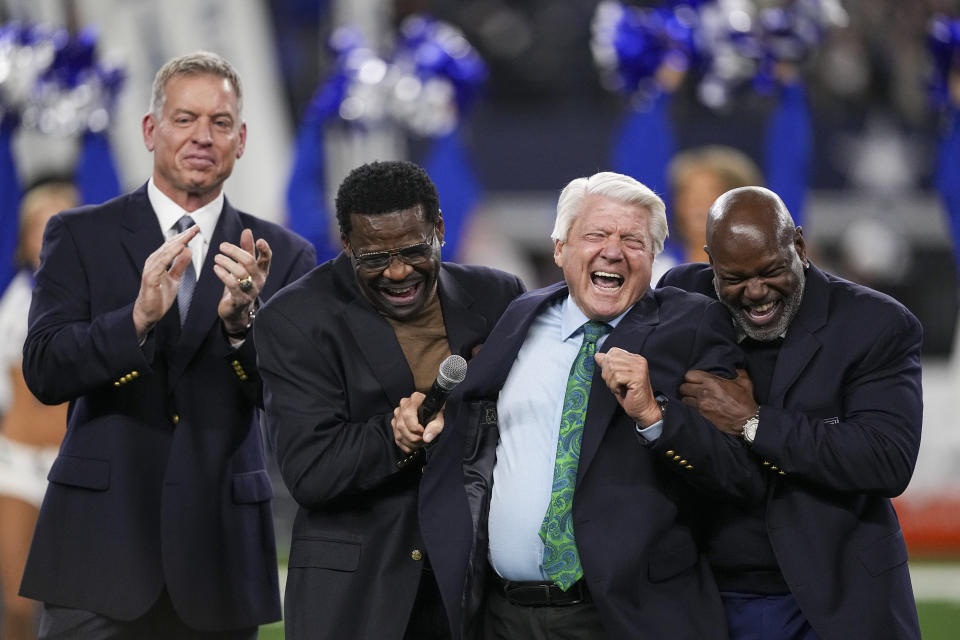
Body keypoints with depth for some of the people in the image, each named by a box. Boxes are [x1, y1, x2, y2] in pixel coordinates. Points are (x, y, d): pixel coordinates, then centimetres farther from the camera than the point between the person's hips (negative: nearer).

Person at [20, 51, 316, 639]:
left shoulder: (282, 256, 7)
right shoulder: (79, 237, 5)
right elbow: (45, 371, -5)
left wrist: (242, 318, -20)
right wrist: (138, 316, -22)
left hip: (220, 549, 1)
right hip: (101, 543, -1)